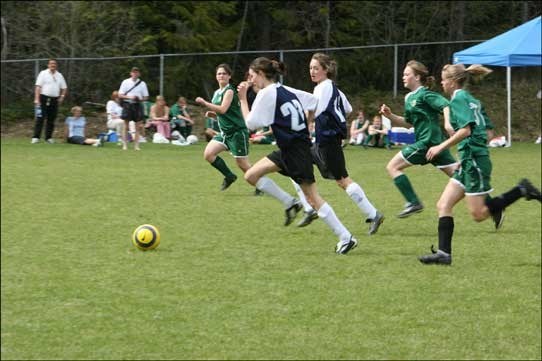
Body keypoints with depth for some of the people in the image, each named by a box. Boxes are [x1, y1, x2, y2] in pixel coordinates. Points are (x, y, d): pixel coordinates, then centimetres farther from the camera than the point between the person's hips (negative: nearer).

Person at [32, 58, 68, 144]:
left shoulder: (59, 76, 13)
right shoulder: (43, 74, 1)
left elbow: (64, 88, 20)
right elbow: (38, 86, -6)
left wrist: (62, 96, 1)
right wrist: (37, 99, -16)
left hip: (54, 100, 4)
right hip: (44, 98, -4)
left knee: (51, 120, 5)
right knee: (40, 118, -10)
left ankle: (49, 137, 12)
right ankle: (36, 137, -12)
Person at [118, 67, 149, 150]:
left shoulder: (142, 84, 6)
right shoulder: (125, 82, 2)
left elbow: (146, 97, 8)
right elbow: (120, 95, 1)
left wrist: (139, 99, -12)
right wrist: (129, 97, -14)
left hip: (137, 105, 1)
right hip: (127, 105, -1)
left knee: (138, 126, -2)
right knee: (126, 126, -1)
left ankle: (136, 145, 2)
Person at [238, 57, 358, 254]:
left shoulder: (267, 93, -12)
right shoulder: (286, 91, 12)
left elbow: (251, 123, -12)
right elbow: (315, 102, 16)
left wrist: (243, 99, -4)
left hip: (295, 152, -9)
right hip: (288, 150, 9)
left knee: (312, 197, -6)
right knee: (251, 175, 9)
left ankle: (346, 238, -4)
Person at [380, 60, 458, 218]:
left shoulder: (424, 95, -9)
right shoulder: (410, 98, 19)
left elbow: (446, 105, -21)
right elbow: (408, 123, 27)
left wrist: (447, 123, -37)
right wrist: (390, 116, 13)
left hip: (427, 142, -9)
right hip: (436, 141, 9)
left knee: (393, 167, -3)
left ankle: (413, 203, -5)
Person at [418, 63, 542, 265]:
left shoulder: (458, 99, -11)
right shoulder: (471, 100, 17)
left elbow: (466, 129, -23)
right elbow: (487, 131, 18)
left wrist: (441, 147, -20)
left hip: (473, 161, -10)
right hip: (469, 162, 10)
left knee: (479, 214, -6)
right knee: (443, 206, 5)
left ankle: (521, 191, -4)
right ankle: (443, 253, 0)